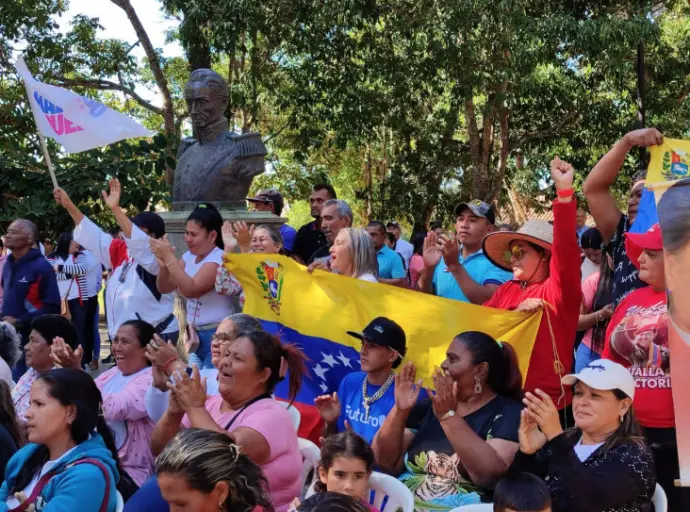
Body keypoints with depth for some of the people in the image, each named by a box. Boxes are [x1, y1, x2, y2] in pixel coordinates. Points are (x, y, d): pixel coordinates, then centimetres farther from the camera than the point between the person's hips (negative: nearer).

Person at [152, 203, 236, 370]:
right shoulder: (188, 257, 8)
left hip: (217, 335, -7)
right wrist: (163, 265, -12)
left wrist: (169, 257, -26)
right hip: (194, 334, 7)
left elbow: (190, 289, -27)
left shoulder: (219, 259, -17)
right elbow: (164, 288, 8)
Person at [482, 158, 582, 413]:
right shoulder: (507, 290, 11)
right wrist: (515, 313, -14)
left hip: (549, 404, -6)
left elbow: (566, 253, -25)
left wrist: (564, 193, -37)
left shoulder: (558, 289, -8)